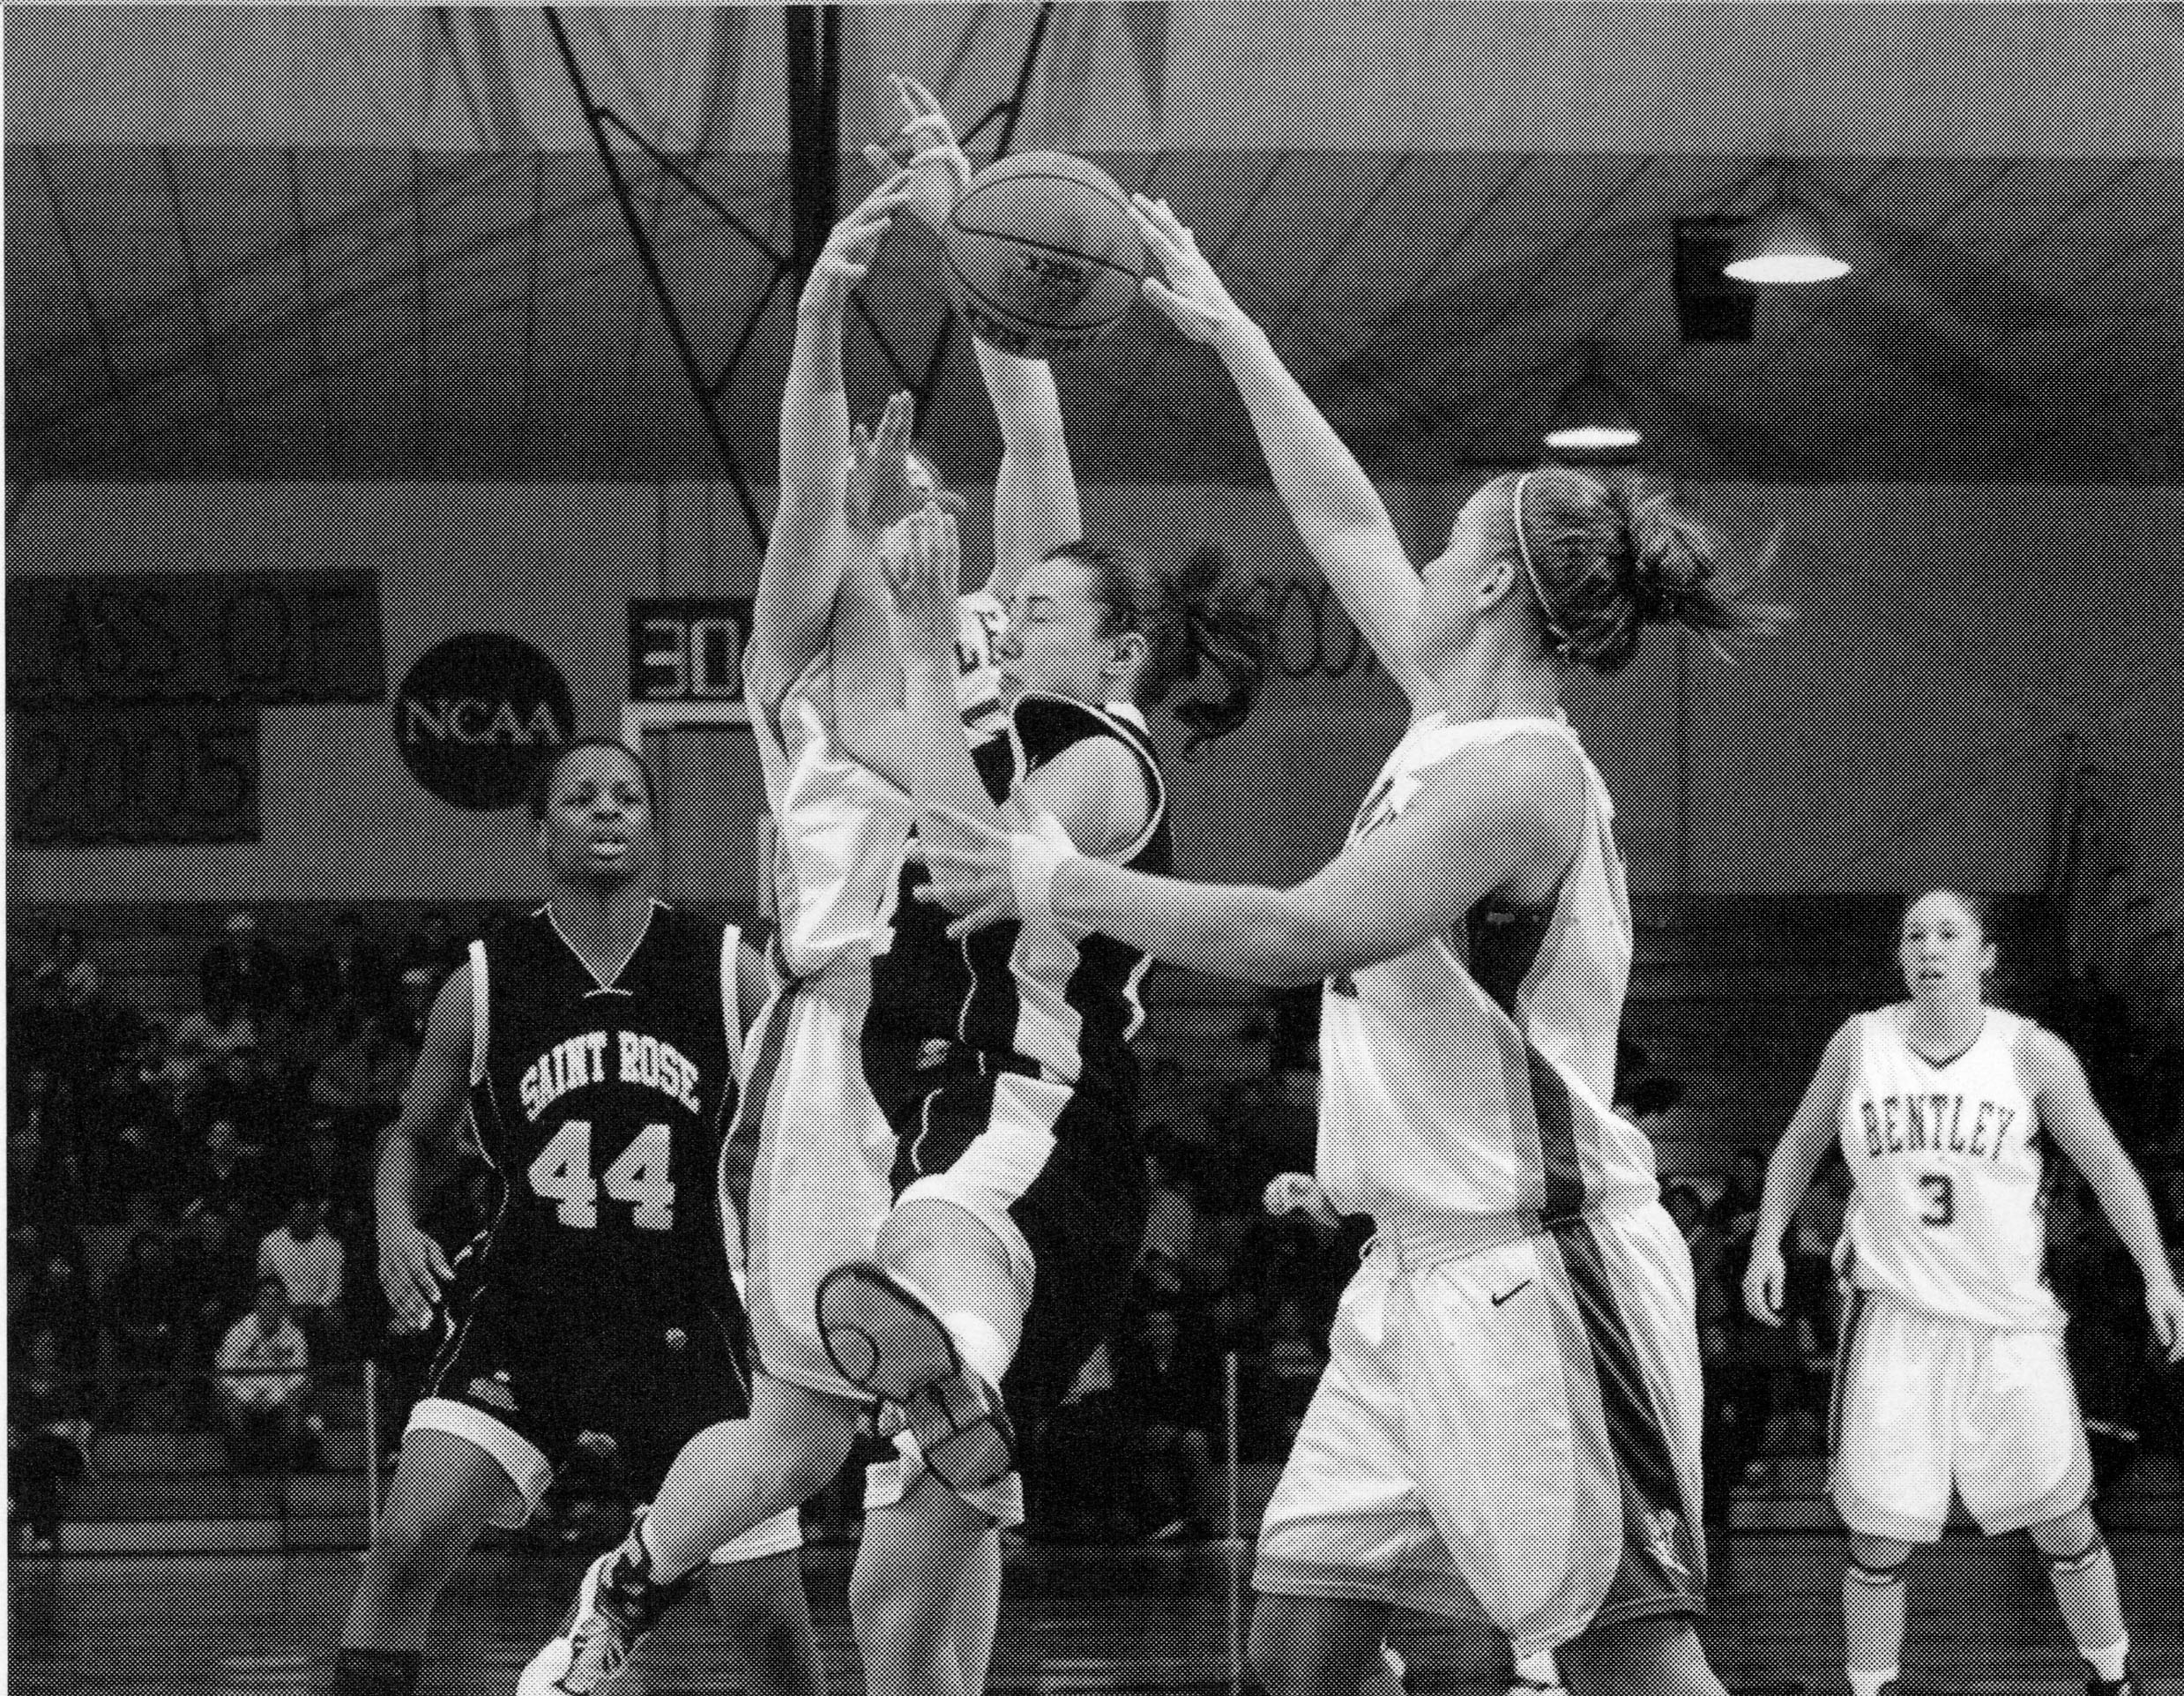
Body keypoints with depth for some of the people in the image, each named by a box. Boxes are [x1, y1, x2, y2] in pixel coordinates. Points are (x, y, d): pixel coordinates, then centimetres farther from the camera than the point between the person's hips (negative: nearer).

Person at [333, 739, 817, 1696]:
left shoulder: (731, 974, -5)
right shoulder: (484, 985, -3)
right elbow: (414, 1135, 11)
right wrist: (395, 1226, -8)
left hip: (687, 1322, 0)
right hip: (523, 1318, 0)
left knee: (771, 1606, 2)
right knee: (407, 1544, -18)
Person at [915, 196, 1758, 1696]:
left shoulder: (1519, 773, -15)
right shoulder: (1457, 725, 11)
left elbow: (1305, 935, -23)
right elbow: (1346, 527, 23)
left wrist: (1069, 888, -14)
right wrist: (1229, 333, 28)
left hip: (1534, 1272, -9)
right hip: (1427, 1271, 9)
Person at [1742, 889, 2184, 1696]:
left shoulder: (2031, 1054, -4)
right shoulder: (1860, 1044, 1)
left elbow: (2107, 1166, 0)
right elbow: (1800, 1145, 15)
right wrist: (1768, 1244, 3)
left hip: (2011, 1324, 0)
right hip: (1896, 1318, 0)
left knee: (2065, 1528, 8)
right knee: (1879, 1539, -3)